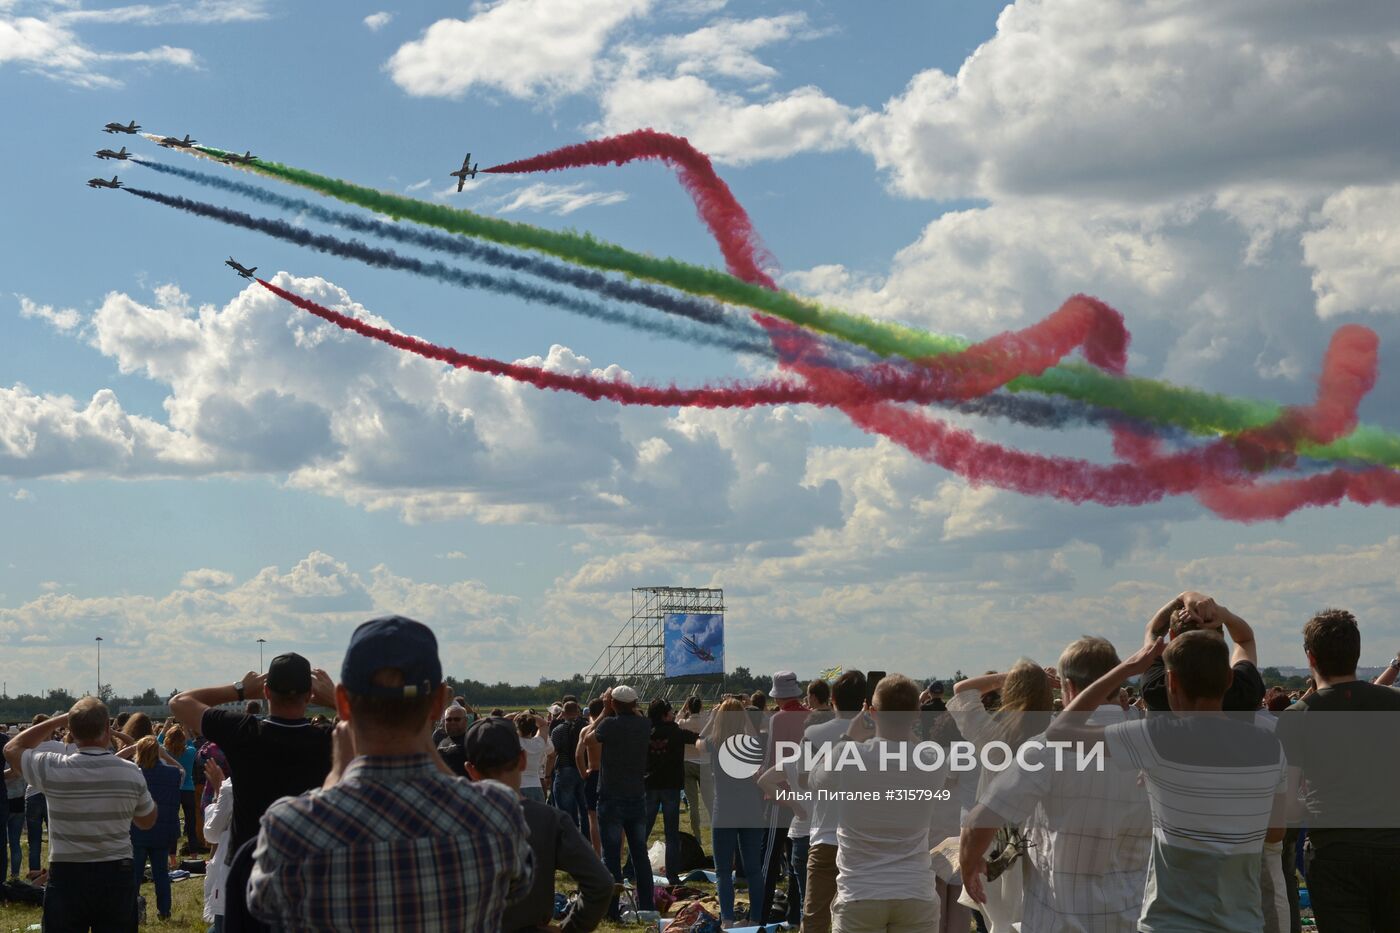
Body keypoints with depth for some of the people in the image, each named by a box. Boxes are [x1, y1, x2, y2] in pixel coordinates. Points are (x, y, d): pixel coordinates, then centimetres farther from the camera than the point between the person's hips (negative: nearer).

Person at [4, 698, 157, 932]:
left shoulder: (53, 769, -11)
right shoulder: (131, 772, -7)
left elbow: (12, 749, 11)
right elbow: (147, 821, 12)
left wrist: (58, 720, 11)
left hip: (67, 877, -1)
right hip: (115, 875, 1)